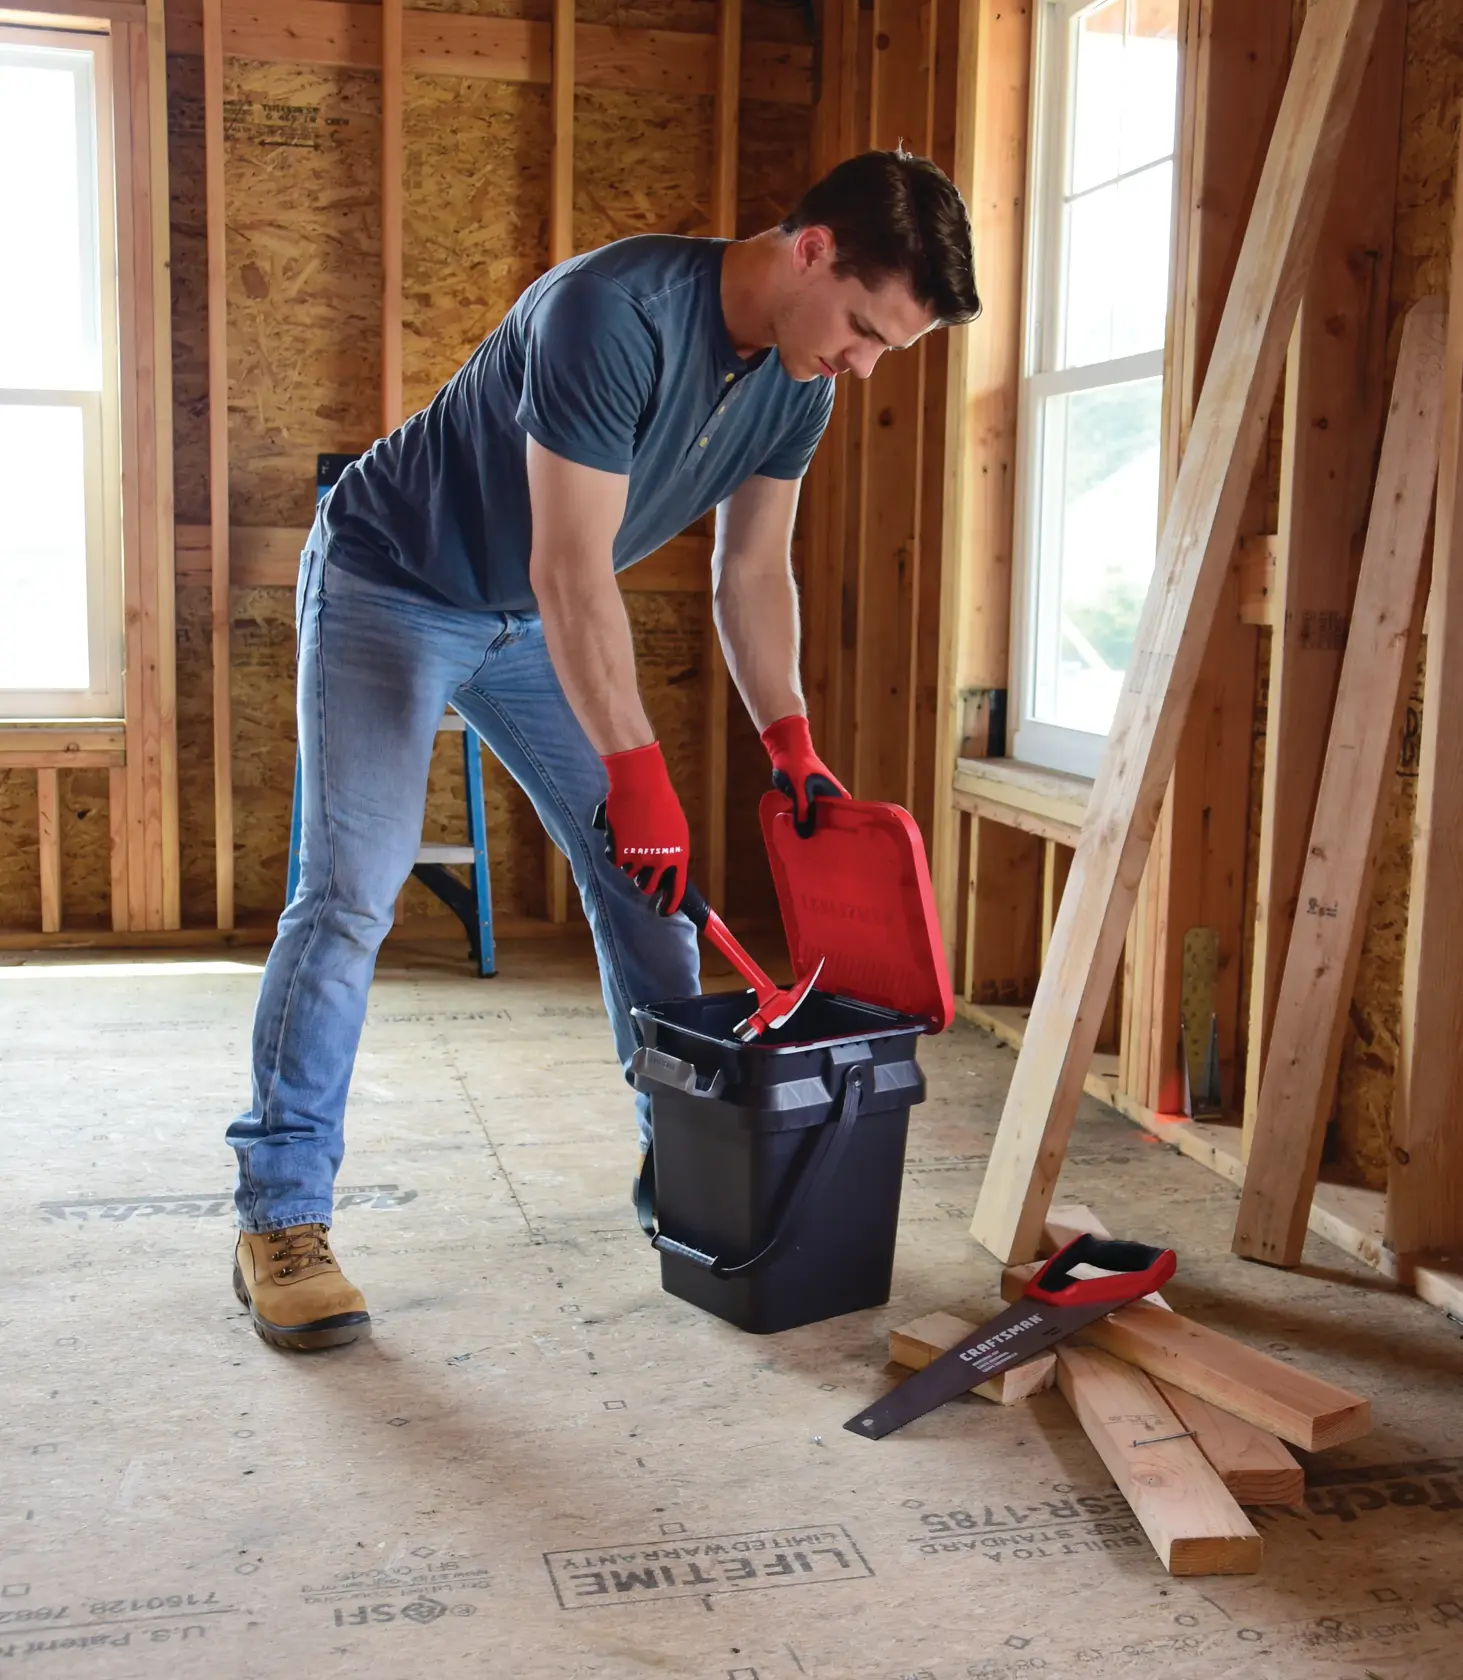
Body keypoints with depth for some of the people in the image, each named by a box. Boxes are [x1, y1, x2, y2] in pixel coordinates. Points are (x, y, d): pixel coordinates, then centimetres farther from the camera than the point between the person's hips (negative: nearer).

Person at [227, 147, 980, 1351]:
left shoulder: (797, 383, -8)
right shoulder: (614, 311, -33)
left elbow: (755, 571, 1)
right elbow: (572, 574, -34)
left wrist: (789, 740, -8)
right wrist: (639, 775, -31)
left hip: (532, 622, 7)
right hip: (390, 586, -7)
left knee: (646, 881, 3)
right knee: (350, 894, -15)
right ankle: (279, 1220, -5)